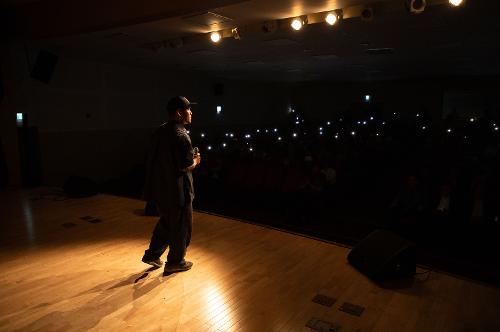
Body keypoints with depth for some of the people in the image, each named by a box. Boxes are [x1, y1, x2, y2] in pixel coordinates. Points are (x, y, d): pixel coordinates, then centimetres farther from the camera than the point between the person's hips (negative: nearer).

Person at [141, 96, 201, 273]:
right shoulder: (181, 136, -22)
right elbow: (186, 166, -23)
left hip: (160, 187, 8)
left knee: (166, 222, 26)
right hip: (177, 190, -8)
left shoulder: (160, 131, 6)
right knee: (181, 227, 10)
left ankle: (152, 255, 33)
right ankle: (175, 262, 25)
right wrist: (195, 160, -3)